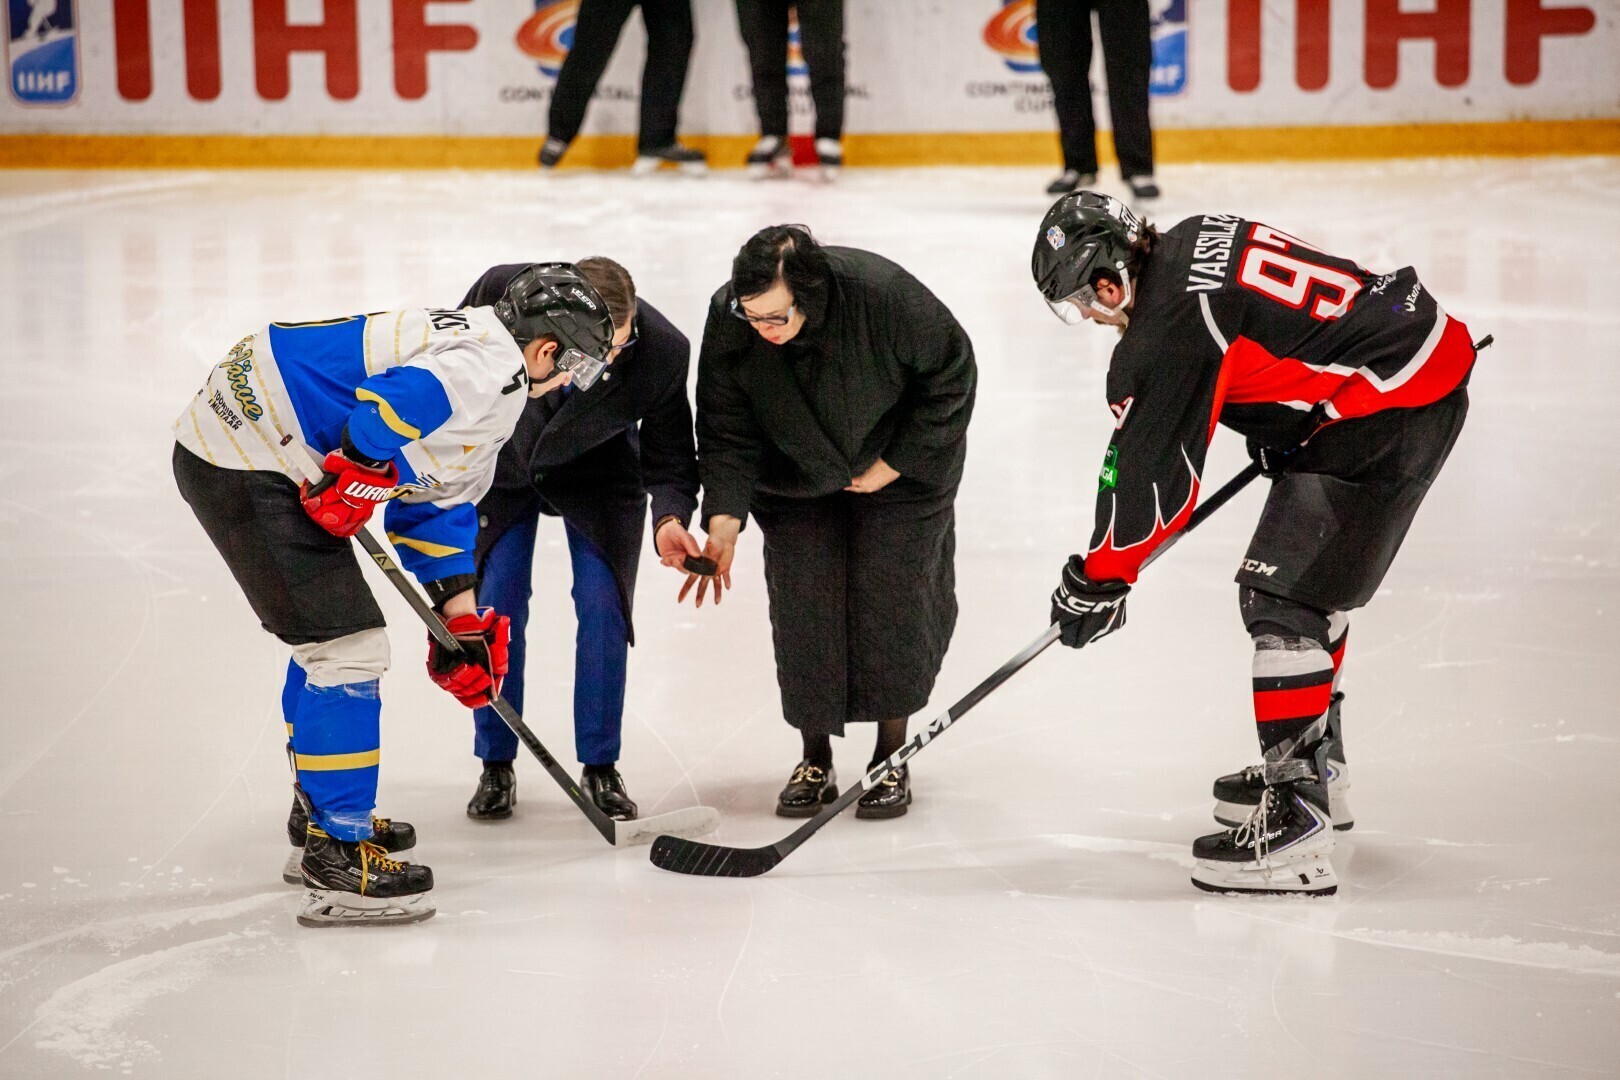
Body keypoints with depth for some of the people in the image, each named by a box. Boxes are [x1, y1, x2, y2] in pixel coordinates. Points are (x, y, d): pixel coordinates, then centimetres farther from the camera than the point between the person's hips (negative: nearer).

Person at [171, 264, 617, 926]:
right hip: (246, 463, -11)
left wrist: (463, 623, 24)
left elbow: (438, 506, 26)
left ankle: (322, 812, 41)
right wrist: (359, 477, -22)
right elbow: (400, 397, -34)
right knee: (346, 645, -9)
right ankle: (337, 855, -4)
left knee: (329, 636, 25)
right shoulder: (491, 367, -13)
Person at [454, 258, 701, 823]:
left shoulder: (663, 351, -33)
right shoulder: (502, 292, -35)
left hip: (597, 472, 0)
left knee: (603, 604, -10)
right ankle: (496, 766, 11)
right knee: (496, 603, -5)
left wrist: (669, 518, -37)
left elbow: (669, 458, -18)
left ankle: (600, 768, 6)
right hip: (501, 459, 0)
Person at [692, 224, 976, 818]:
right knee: (802, 604, -3)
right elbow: (728, 435, -19)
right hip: (797, 479, 3)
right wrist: (724, 523, -32)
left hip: (901, 465, -2)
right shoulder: (728, 321, -27)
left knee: (892, 601, -5)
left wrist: (890, 468, -17)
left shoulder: (882, 294, -36)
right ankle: (815, 762, 12)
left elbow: (950, 374, -19)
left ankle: (891, 759, 10)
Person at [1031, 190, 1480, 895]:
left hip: (1388, 408, -11)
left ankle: (1296, 822, -16)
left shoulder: (1171, 324, -17)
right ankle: (1315, 766, 39)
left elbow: (1152, 474, -12)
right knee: (1308, 576, 24)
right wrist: (1278, 437, 33)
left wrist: (1097, 579, 0)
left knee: (1283, 596, -12)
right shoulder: (1192, 243, 9)